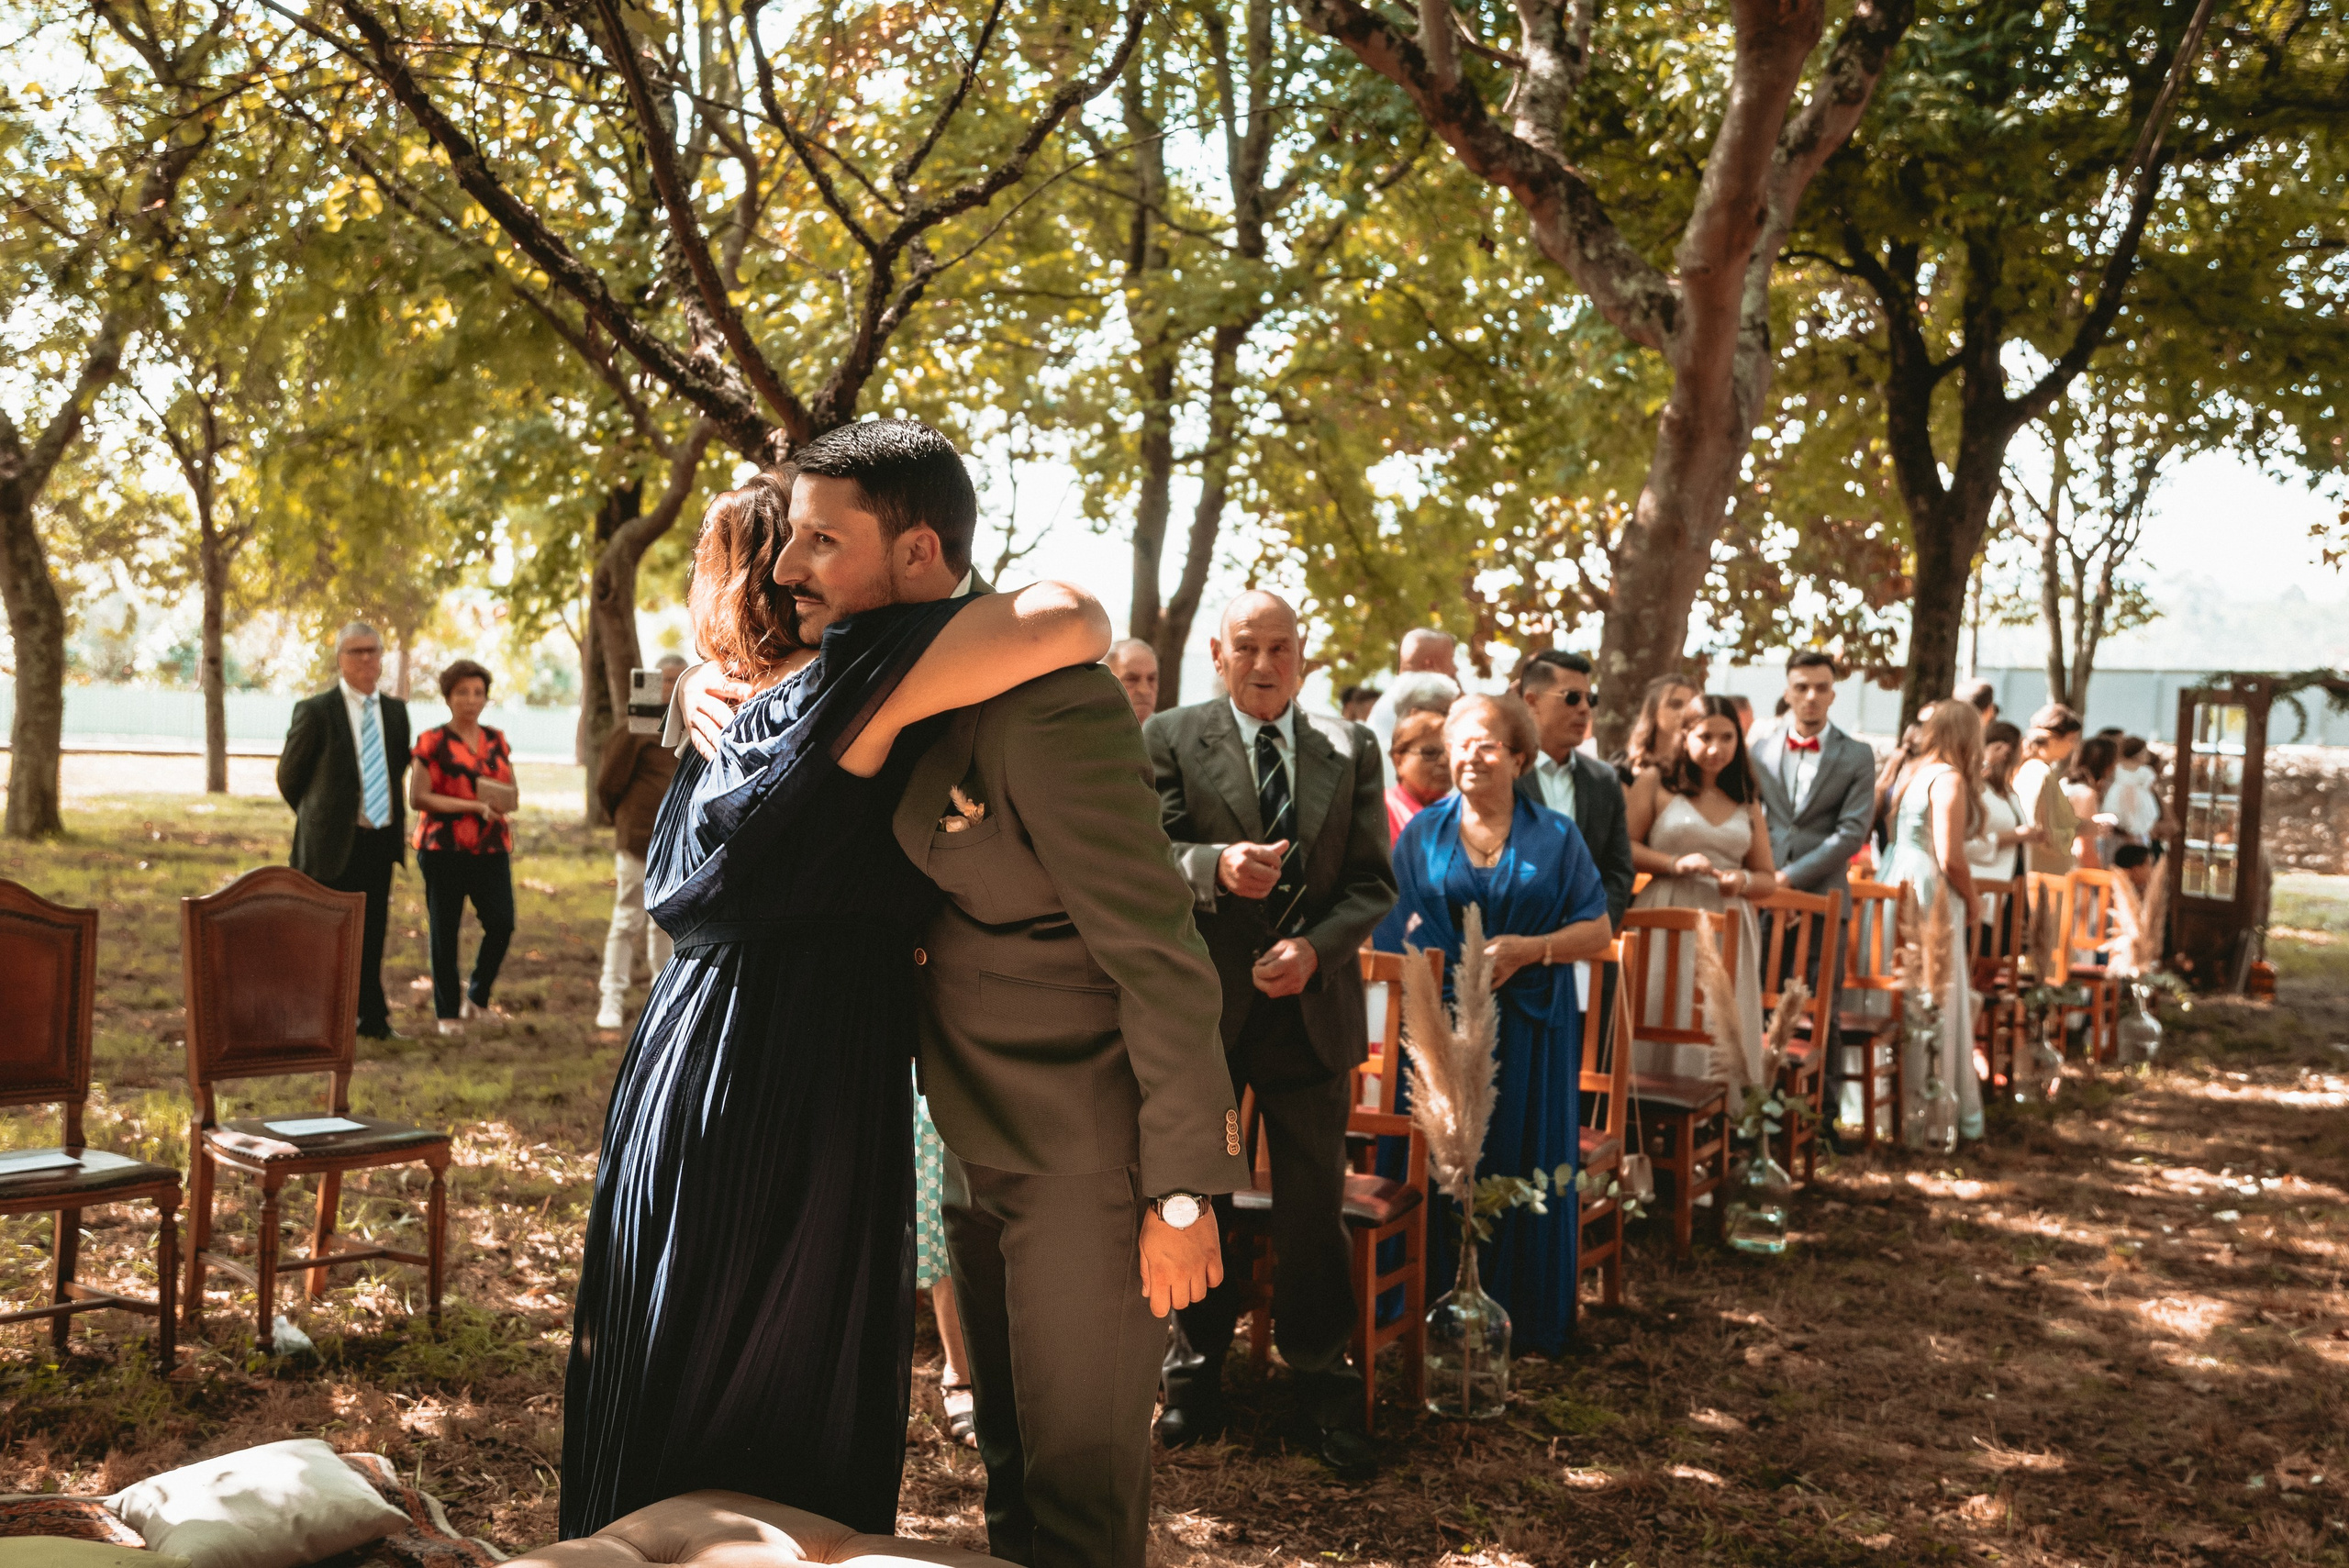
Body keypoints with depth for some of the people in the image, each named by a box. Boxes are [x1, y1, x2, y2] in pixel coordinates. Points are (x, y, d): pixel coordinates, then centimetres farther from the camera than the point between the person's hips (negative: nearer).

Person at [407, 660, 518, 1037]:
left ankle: (477, 994, 14)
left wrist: (504, 803, -5)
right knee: (445, 930, 1)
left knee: (501, 923, -9)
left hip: (491, 848, 4)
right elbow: (417, 797, -9)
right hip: (443, 848, -3)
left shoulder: (497, 741, 14)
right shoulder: (431, 743, -1)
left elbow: (511, 791, 19)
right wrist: (474, 806, -16)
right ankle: (447, 1012, 13)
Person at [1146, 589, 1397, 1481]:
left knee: (1315, 1207, 6)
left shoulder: (1351, 750, 5)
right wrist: (1216, 866, -31)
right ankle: (1196, 1376, 30)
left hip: (1310, 1006, 1)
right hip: (1204, 1004, -1)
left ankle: (1320, 1387, 20)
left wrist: (1316, 946, -14)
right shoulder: (1170, 740, -1)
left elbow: (1374, 881, 2)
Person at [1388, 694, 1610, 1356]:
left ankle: (1522, 1314, 15)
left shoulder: (1556, 836, 6)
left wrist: (1533, 948, -13)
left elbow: (1599, 930, 3)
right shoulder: (1422, 833, 9)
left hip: (1528, 1027, 0)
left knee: (1522, 1164, 2)